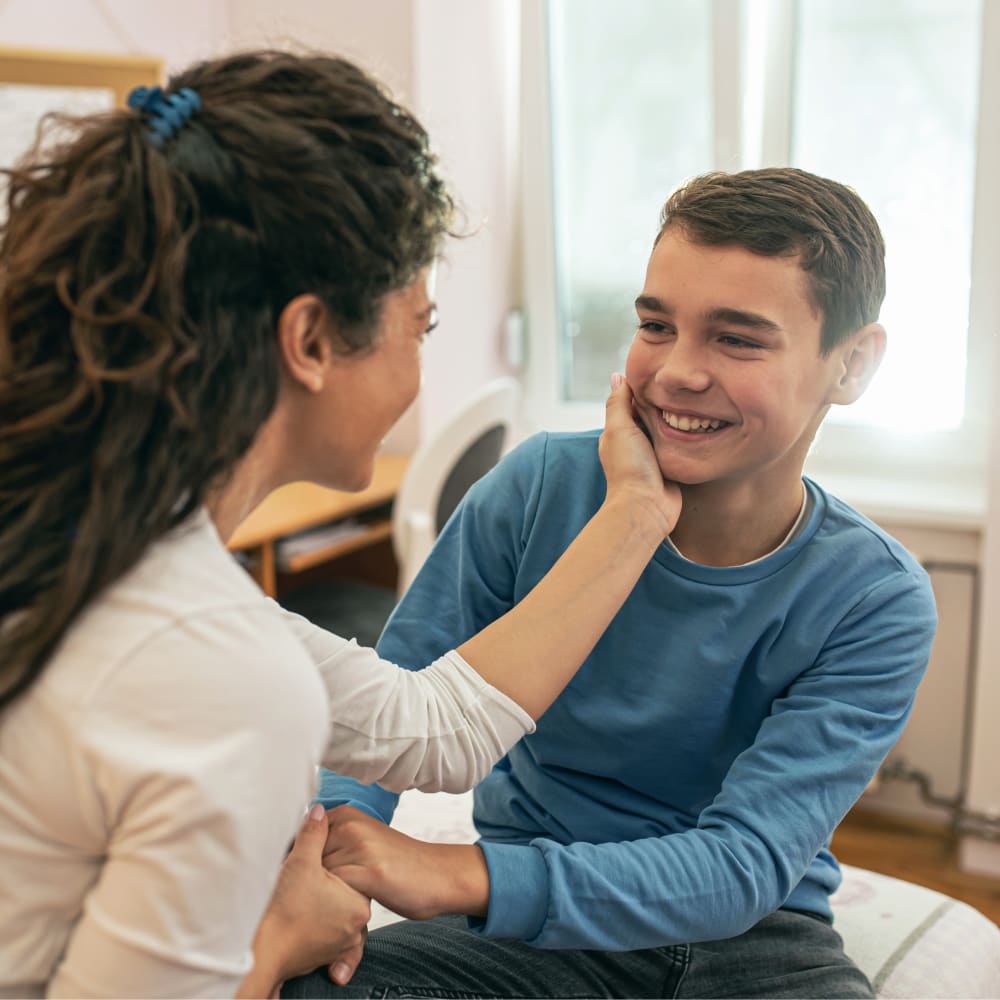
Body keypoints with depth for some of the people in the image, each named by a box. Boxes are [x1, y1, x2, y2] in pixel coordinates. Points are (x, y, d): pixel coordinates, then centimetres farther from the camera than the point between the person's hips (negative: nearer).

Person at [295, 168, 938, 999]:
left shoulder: (877, 603, -14)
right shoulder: (542, 487, -10)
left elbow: (746, 866, -23)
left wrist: (461, 875, -36)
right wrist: (333, 830, -30)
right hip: (532, 923, 0)